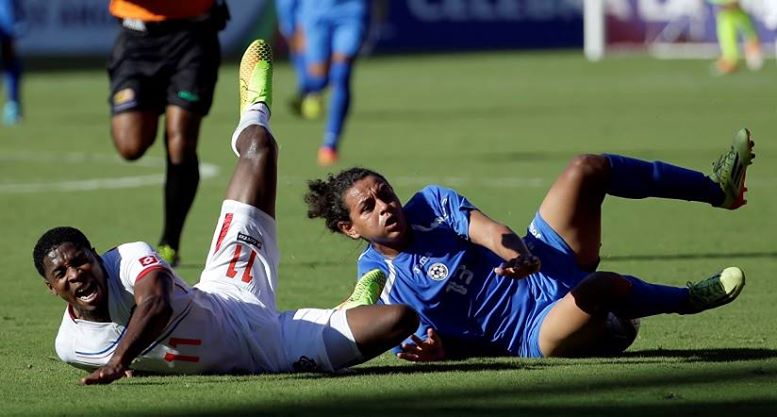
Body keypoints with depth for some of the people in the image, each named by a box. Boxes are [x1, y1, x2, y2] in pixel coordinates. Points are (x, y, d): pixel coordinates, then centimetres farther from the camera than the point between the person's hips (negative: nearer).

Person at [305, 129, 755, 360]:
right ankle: (688, 299, -10)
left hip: (545, 263, 6)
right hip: (538, 328, -6)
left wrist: (513, 251, -38)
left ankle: (716, 188, 3)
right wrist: (434, 350, -28)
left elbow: (486, 229, -14)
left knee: (586, 169, -8)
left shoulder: (431, 204, 5)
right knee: (599, 288, -39)